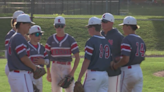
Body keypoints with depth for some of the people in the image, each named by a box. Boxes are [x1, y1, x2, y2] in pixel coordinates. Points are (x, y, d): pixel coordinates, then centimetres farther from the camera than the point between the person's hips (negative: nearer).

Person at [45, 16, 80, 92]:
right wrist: (48, 72, 7)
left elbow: (77, 57, -2)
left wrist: (72, 72, -10)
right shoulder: (51, 40, 6)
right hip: (55, 68, 1)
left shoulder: (70, 39, 1)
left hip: (67, 67, -1)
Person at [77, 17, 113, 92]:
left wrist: (79, 78, -13)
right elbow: (111, 61, 10)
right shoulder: (107, 41, 11)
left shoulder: (91, 42, -11)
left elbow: (87, 61, -15)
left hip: (93, 74, -6)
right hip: (105, 75, 6)